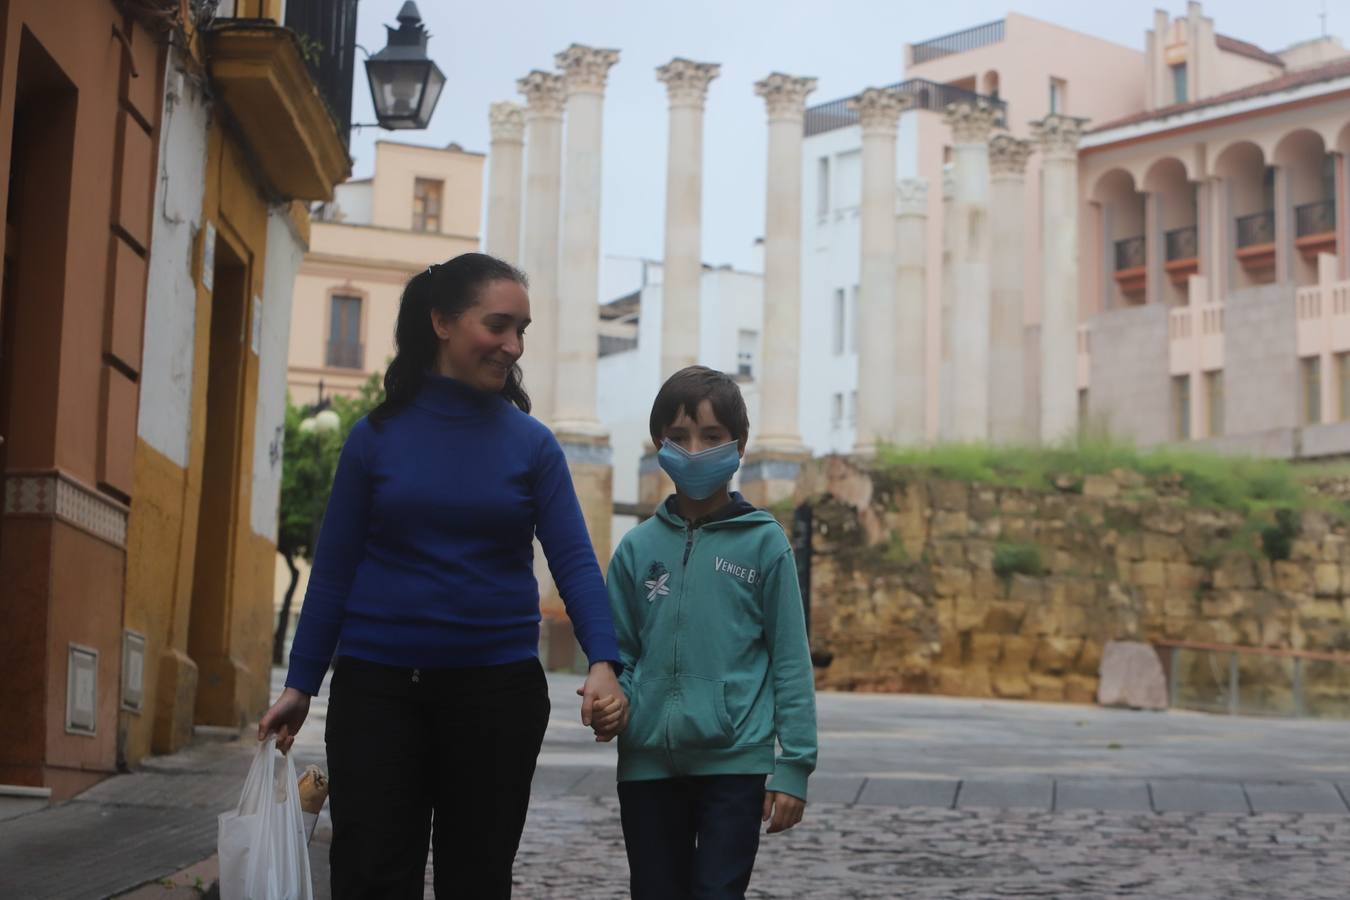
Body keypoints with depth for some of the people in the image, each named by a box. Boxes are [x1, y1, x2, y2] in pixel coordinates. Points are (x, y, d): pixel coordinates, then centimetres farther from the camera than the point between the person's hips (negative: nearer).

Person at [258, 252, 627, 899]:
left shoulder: (532, 445, 2)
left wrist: (603, 662, -22)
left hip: (498, 688, 1)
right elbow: (334, 569, 5)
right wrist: (300, 684, 3)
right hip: (379, 687, 0)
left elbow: (574, 561, -6)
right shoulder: (377, 436, 2)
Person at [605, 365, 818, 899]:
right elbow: (621, 651, 12)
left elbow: (790, 660, -2)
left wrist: (794, 765, -6)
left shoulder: (763, 544, -1)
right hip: (648, 762, 3)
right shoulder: (639, 548, 6)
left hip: (735, 761, -3)